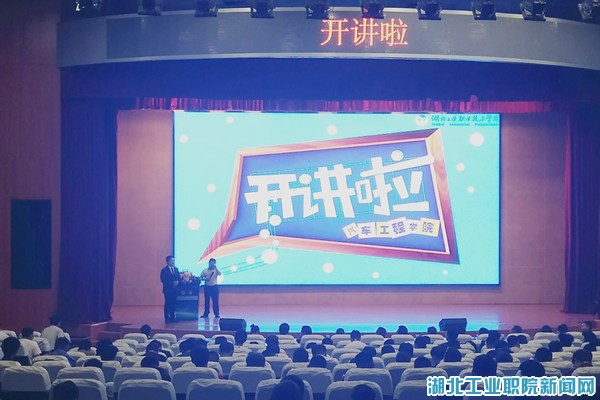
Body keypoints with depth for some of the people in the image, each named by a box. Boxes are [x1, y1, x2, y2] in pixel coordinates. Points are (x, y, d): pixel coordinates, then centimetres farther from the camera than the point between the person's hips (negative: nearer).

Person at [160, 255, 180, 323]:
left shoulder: (176, 269, 14)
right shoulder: (164, 270, -5)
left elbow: (179, 278, 13)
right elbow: (163, 280, -13)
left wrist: (177, 282, -10)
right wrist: (172, 283, -17)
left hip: (175, 290, 5)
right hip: (168, 290, -5)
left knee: (173, 304, 5)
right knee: (167, 304, -3)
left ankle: (172, 318, 10)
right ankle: (167, 318, 2)